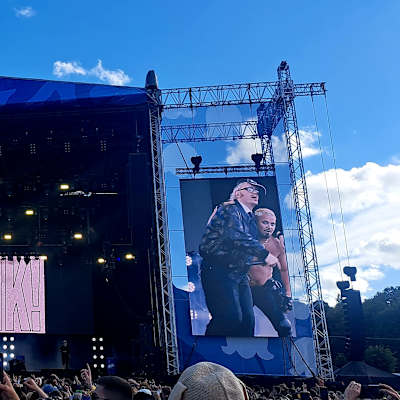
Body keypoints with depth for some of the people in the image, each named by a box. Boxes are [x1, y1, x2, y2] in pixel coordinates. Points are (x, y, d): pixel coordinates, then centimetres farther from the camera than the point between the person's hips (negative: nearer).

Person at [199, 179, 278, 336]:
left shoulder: (250, 218, 21)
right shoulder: (229, 209, -7)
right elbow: (236, 236, -25)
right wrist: (265, 254, -28)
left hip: (239, 274, 9)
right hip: (219, 272, -9)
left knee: (247, 318, 1)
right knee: (230, 317, -19)